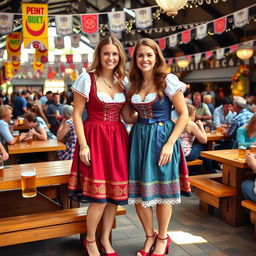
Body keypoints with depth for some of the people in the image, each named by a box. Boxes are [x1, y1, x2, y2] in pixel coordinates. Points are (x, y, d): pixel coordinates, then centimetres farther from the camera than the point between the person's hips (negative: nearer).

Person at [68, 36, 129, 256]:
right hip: (95, 138, -5)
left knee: (116, 192, 8)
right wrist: (83, 145, -13)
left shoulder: (122, 81, 11)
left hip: (118, 139, 5)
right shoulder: (87, 79, -5)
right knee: (99, 195, -5)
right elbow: (77, 114, -6)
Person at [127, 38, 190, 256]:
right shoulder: (133, 84, 8)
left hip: (162, 138, -5)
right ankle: (150, 236, 28)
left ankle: (162, 238, 27)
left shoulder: (168, 80, -7)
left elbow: (183, 114, -9)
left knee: (162, 190, 6)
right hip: (139, 138, 5)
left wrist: (170, 143, -16)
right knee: (138, 191, 7)